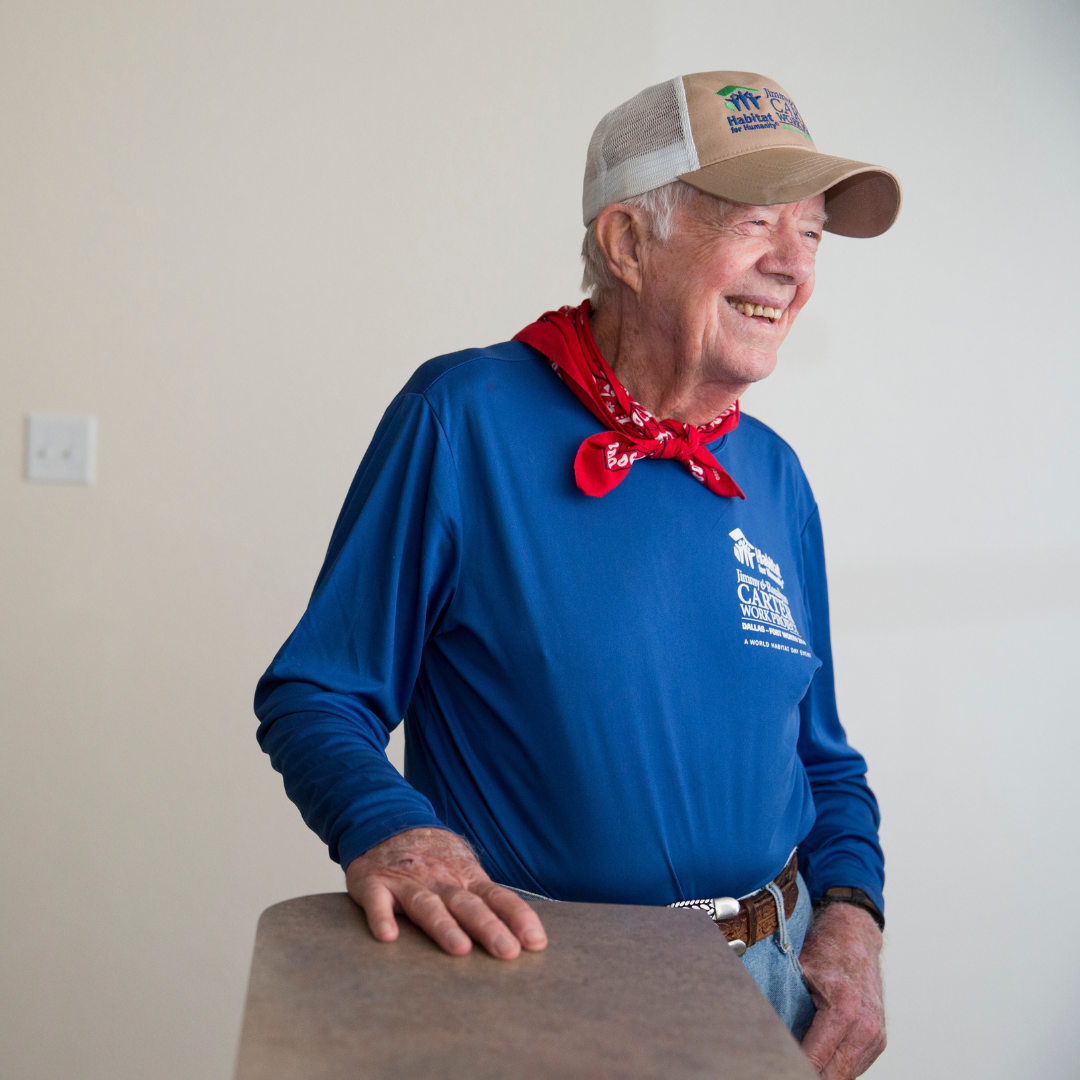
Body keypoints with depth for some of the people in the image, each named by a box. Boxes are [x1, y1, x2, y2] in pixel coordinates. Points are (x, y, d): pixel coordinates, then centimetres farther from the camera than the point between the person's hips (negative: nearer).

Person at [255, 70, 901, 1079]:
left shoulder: (775, 477, 4)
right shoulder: (462, 416, -12)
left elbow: (822, 757, 13)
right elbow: (312, 694, -10)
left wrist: (851, 912, -4)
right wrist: (386, 829, -28)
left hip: (769, 978, 5)